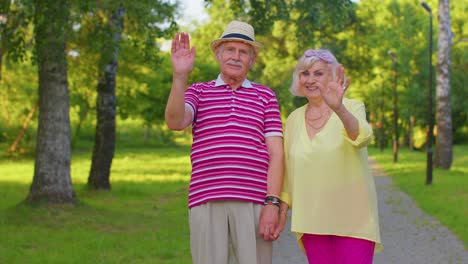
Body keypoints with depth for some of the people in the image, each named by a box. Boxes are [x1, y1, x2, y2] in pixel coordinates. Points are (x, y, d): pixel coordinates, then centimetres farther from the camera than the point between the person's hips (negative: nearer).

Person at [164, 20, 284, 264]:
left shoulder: (265, 96, 12)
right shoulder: (198, 92, 14)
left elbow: (276, 153, 4)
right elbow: (175, 122, -8)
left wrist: (272, 203, -6)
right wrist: (179, 75, -19)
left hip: (253, 203, 0)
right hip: (207, 202, 0)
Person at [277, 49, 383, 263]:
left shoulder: (352, 107, -3)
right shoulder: (294, 119, 8)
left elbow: (362, 137, -26)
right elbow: (288, 170, 15)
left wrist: (339, 109, -44)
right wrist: (282, 208, 7)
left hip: (352, 218, -3)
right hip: (312, 220, 4)